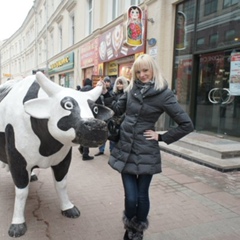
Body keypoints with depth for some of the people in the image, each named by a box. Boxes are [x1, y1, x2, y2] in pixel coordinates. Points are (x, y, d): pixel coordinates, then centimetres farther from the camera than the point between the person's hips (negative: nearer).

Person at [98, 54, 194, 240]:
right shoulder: (131, 90, 6)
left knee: (142, 195, 11)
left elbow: (187, 125, -9)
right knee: (131, 197, 2)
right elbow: (118, 110, 16)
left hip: (146, 153, -3)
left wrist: (161, 137, -7)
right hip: (125, 150, 3)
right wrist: (105, 94, 5)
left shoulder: (164, 94, -9)